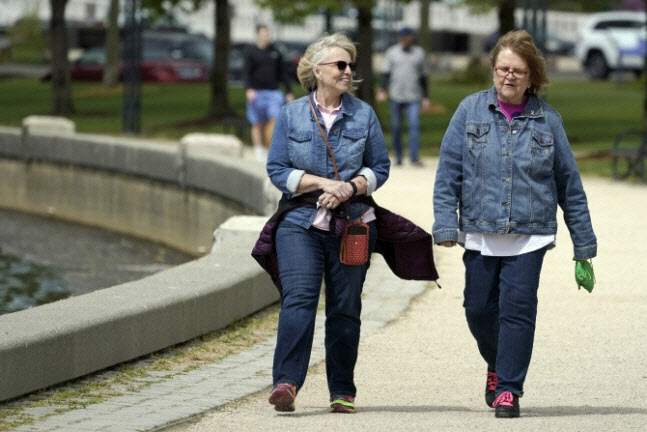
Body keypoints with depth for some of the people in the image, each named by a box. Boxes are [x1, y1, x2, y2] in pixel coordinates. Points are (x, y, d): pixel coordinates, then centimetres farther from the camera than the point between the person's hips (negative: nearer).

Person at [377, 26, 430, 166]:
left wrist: (425, 97, 9)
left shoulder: (419, 54, 8)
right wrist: (382, 89, -12)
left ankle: (415, 157, -16)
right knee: (396, 127, 3)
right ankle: (398, 157, 12)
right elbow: (386, 73, 4)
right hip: (396, 96, 1)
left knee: (414, 125, -13)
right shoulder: (391, 53, 7)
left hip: (413, 97, -1)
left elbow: (423, 77, 12)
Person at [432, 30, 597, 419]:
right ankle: (497, 365, 35)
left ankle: (509, 389, 0)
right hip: (480, 234, 1)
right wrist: (446, 224, -7)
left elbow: (570, 185, 8)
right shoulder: (471, 111, 3)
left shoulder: (546, 120, 4)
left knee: (517, 310, -9)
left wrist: (584, 242, 8)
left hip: (530, 236, -1)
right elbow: (448, 171, 3)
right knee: (479, 309, 6)